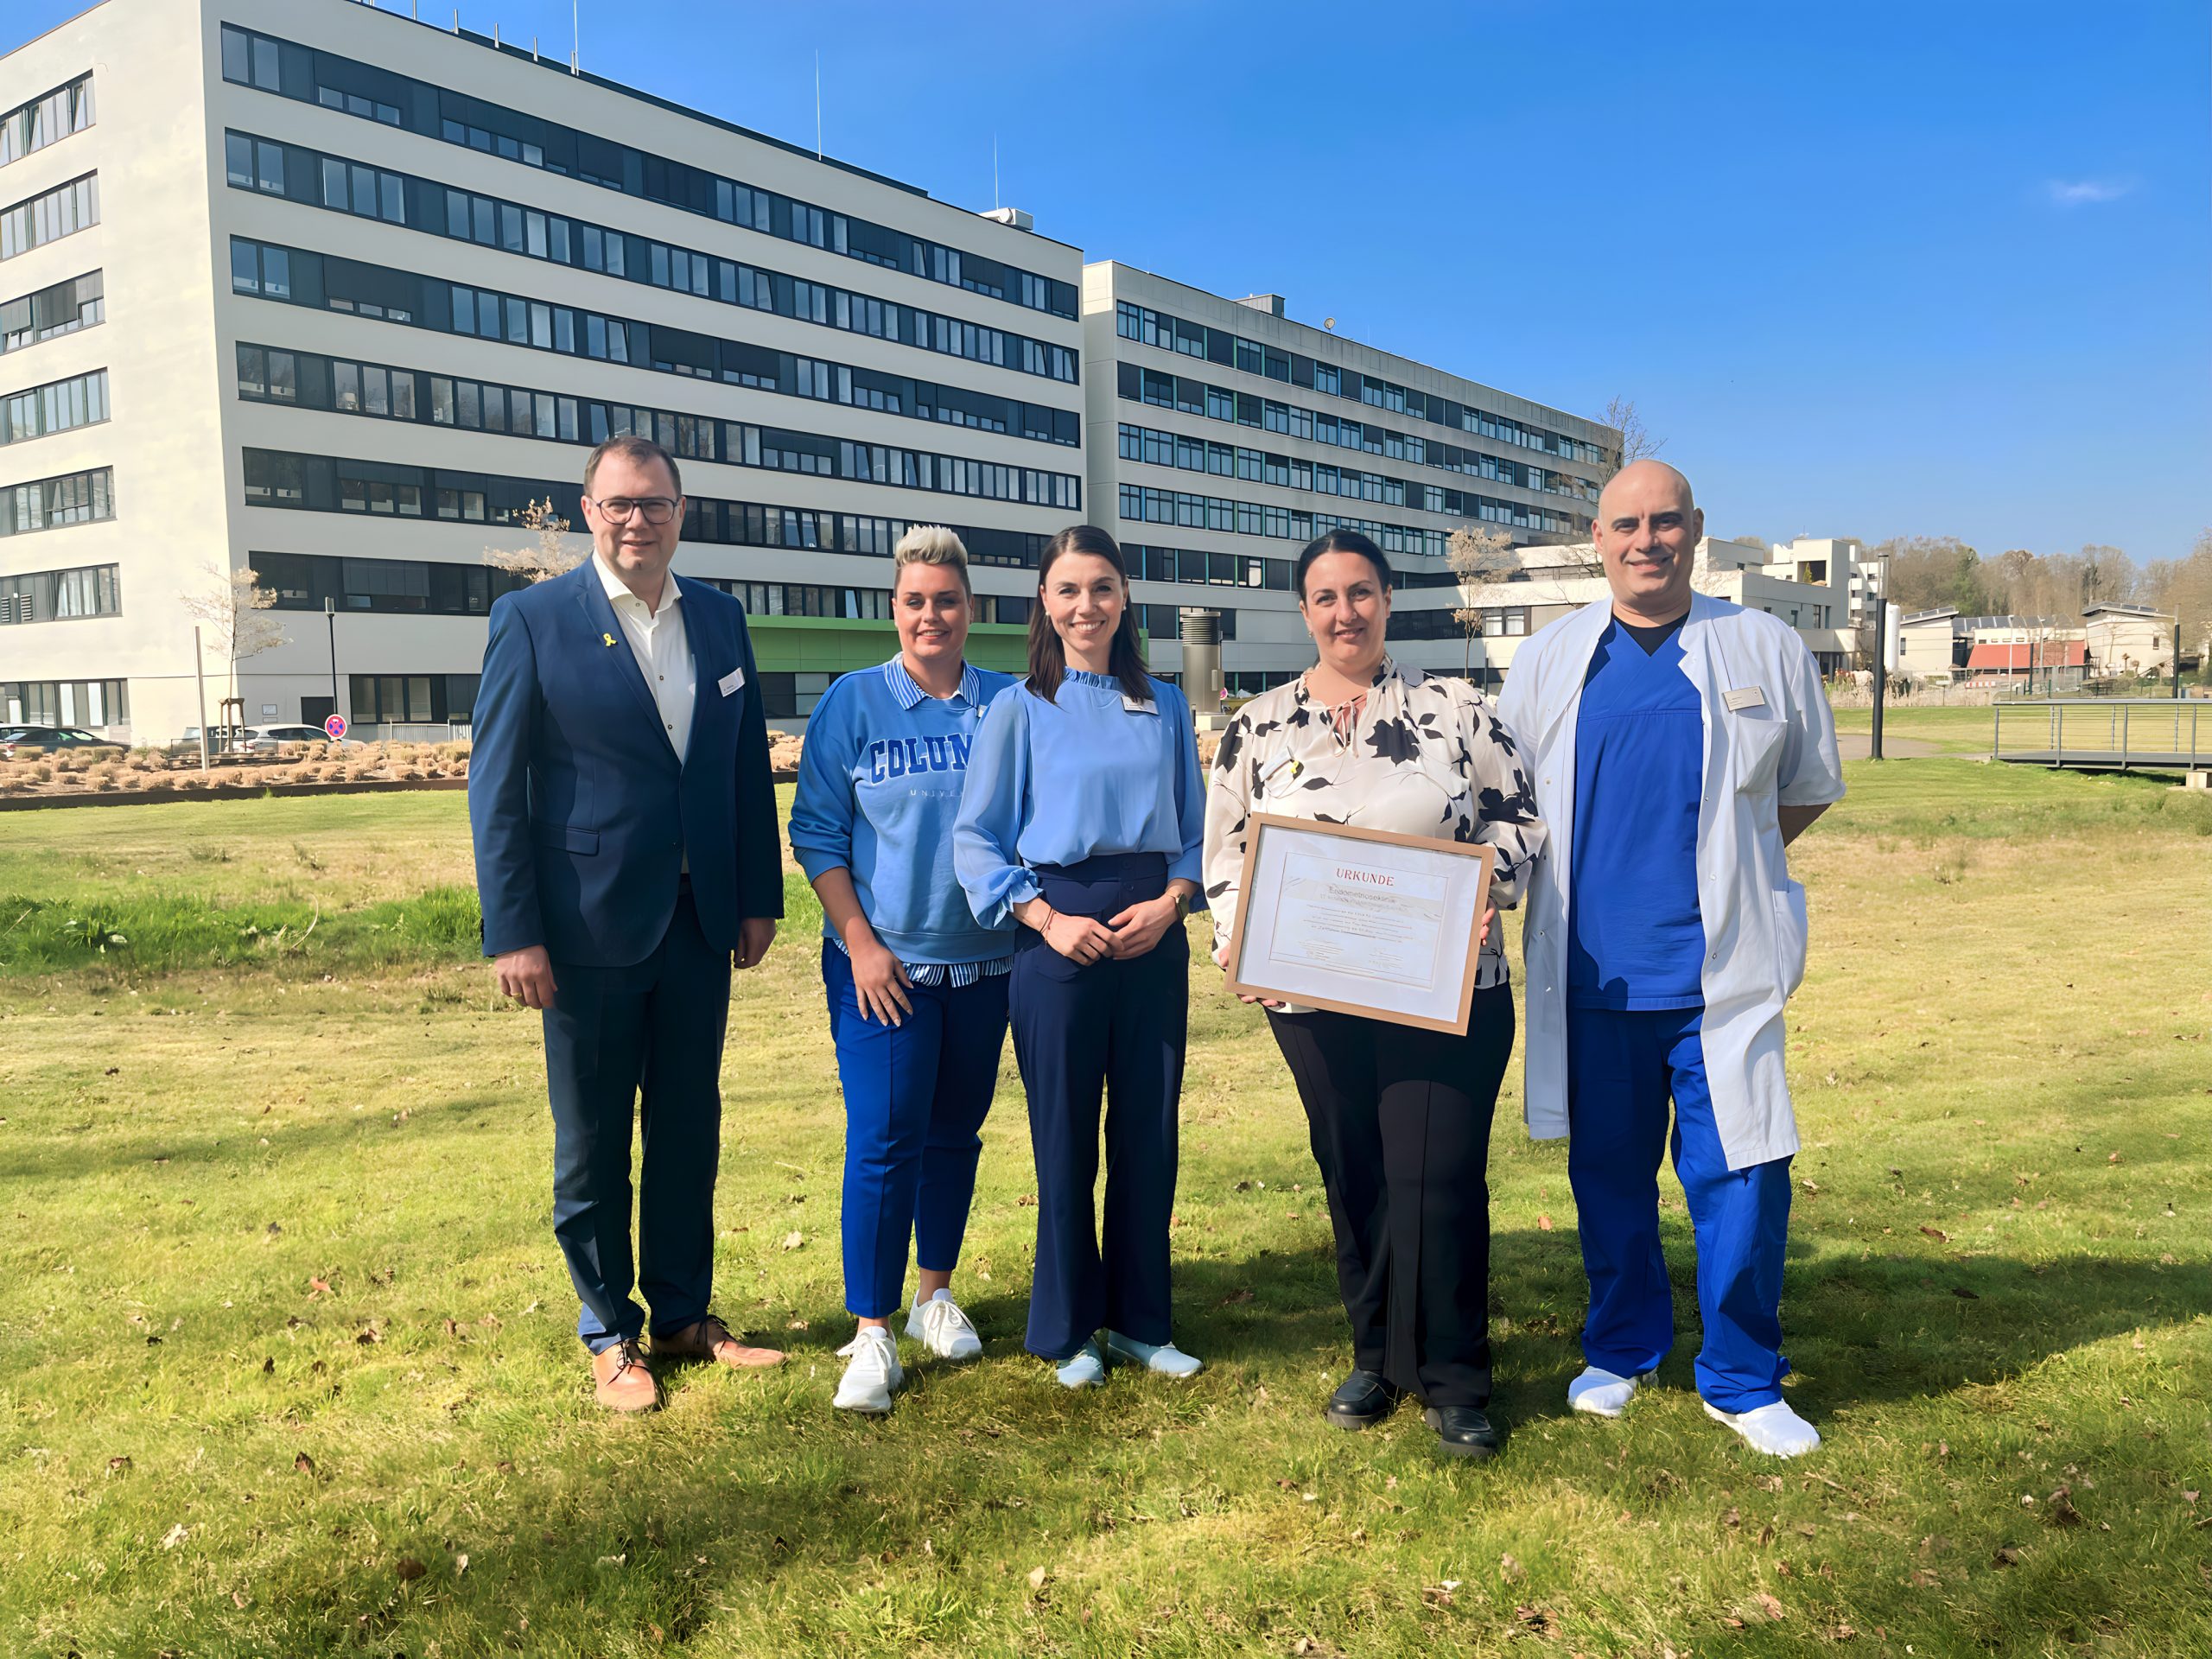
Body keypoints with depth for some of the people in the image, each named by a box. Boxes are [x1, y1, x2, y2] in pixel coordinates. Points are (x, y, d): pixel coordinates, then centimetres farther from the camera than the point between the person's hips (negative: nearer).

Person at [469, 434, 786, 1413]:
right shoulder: (534, 619, -6)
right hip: (592, 927, -4)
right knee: (593, 1142, 9)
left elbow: (749, 766, 10)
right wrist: (514, 933, -12)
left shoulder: (719, 617, 7)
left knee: (689, 1131, 14)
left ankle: (684, 1316, 30)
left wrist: (760, 898, 6)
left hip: (699, 924, 4)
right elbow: (496, 786, -8)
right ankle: (609, 1335, 26)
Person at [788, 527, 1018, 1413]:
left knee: (955, 1133, 13)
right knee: (883, 1140, -5)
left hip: (983, 961, 3)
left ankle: (936, 1294, 30)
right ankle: (872, 1332, 7)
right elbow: (816, 834, -3)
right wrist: (861, 941, -11)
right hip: (883, 962, -3)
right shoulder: (852, 702, -2)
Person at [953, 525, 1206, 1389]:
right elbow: (976, 839, -3)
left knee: (1150, 1134, 8)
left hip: (1154, 933, 3)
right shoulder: (1019, 708, 0)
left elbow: (1195, 827, 11)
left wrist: (1172, 900, -7)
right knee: (1066, 1139, 5)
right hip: (1060, 936, -3)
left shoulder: (1166, 707, 9)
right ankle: (1069, 1329, 22)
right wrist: (1049, 919, -13)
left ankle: (1140, 1319, 25)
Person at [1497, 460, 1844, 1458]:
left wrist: (1725, 866, 6)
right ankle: (1620, 1349, 32)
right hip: (1592, 970, 2)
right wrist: (1586, 873, 4)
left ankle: (1742, 1381, 19)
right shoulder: (1546, 662, 7)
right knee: (1607, 1176, 12)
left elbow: (1808, 788, 14)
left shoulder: (1768, 651, 4)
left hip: (1721, 970, -1)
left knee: (1741, 1179, 0)